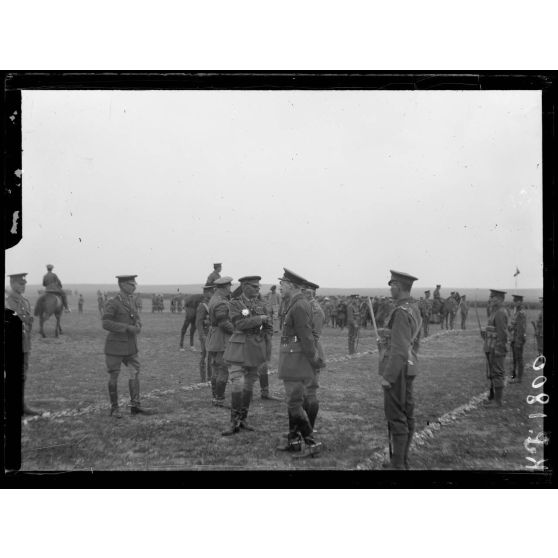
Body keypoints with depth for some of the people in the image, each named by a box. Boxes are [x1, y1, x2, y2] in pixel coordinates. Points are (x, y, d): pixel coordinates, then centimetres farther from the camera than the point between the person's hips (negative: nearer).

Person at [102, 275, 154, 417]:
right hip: (115, 345, -6)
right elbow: (106, 324, -20)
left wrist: (137, 326, -7)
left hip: (130, 345, 6)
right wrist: (127, 328, -22)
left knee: (135, 372, 1)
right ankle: (114, 408, 14)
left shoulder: (132, 301, 9)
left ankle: (135, 405, 6)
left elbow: (136, 318, 18)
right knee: (114, 376, 3)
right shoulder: (112, 303, -13)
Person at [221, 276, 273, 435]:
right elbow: (240, 323, -19)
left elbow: (269, 326, 12)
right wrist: (260, 318, -16)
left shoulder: (260, 304, 8)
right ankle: (234, 423, -6)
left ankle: (242, 420, 20)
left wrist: (264, 343, 1)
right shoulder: (235, 303, -6)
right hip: (239, 347, -5)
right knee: (237, 383, -11)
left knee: (249, 384, 10)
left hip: (256, 349, 5)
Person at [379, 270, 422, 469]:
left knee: (397, 418, -4)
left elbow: (399, 349, -24)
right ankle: (403, 460, 23)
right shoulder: (414, 308, 11)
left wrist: (387, 376, -20)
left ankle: (398, 464, 1)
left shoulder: (401, 312, -20)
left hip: (397, 369, -10)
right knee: (407, 415, 13)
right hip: (410, 368, 10)